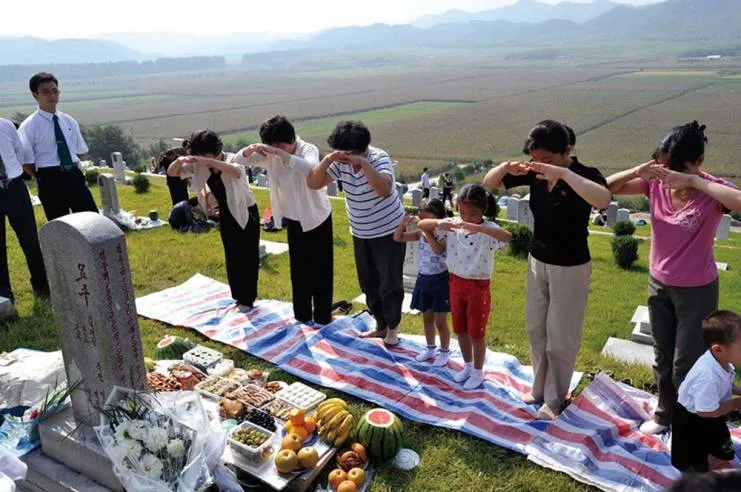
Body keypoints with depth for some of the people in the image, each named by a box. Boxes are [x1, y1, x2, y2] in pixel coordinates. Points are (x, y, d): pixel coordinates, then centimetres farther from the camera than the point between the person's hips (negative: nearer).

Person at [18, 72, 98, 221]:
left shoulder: (68, 121, 10)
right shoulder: (29, 126, -5)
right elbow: (26, 162, -5)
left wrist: (70, 170, 8)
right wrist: (43, 178, -2)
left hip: (74, 175, 4)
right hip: (50, 181, -4)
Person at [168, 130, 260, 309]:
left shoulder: (233, 159, -23)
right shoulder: (199, 166, -8)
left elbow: (237, 172, -47)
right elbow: (171, 173, -8)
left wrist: (210, 161, -54)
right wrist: (179, 161, -30)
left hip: (246, 213, -6)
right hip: (226, 215, 6)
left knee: (248, 257, 0)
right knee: (232, 258, 12)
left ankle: (248, 299, 11)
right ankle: (239, 298, 25)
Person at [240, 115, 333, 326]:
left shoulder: (309, 149, -23)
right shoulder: (270, 154, -8)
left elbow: (311, 169, -46)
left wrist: (281, 154, -50)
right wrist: (250, 150, -28)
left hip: (317, 218, -5)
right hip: (293, 220, 6)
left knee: (320, 270, 5)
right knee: (298, 270, 15)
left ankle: (323, 317, 18)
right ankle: (302, 315, 30)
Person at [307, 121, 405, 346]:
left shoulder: (379, 158, -23)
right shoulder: (340, 162, -9)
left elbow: (385, 190, -40)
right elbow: (313, 184, -12)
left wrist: (364, 163, -44)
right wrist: (327, 160, -27)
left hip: (388, 231, -6)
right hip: (360, 233, 6)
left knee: (390, 284, 5)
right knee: (368, 283, 16)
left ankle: (392, 327, 27)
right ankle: (380, 325, 36)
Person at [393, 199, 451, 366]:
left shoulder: (444, 235, -18)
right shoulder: (420, 233, -1)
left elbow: (438, 250, -39)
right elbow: (397, 238, 1)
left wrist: (427, 230, -39)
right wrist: (404, 223, -14)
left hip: (440, 280, -6)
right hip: (423, 279, 6)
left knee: (440, 321, 4)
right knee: (427, 318, 18)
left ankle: (445, 352, 24)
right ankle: (430, 349, 36)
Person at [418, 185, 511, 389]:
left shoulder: (488, 229, -20)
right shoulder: (452, 224, -7)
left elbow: (507, 237, -41)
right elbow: (422, 224, -7)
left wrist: (478, 227, -51)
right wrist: (439, 222, -28)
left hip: (478, 286, -5)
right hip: (456, 283, 5)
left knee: (476, 333, 9)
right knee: (460, 330, 19)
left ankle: (478, 372, 30)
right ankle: (467, 366, 40)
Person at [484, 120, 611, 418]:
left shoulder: (585, 175, -20)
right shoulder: (534, 172, -6)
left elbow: (603, 200, -43)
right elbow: (488, 183, 0)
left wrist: (563, 173, -45)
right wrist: (507, 167, -21)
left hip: (570, 268, -6)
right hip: (537, 262, 6)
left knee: (561, 337, 6)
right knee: (536, 329, 18)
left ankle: (555, 398, 24)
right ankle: (540, 387, 37)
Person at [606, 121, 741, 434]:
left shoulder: (712, 191, -22)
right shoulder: (656, 183, -10)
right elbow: (607, 188, -9)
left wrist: (693, 181, -40)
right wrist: (637, 172, -26)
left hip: (697, 291, -4)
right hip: (659, 285, 4)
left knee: (686, 366, 7)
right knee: (662, 359, 20)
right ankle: (665, 414, 42)